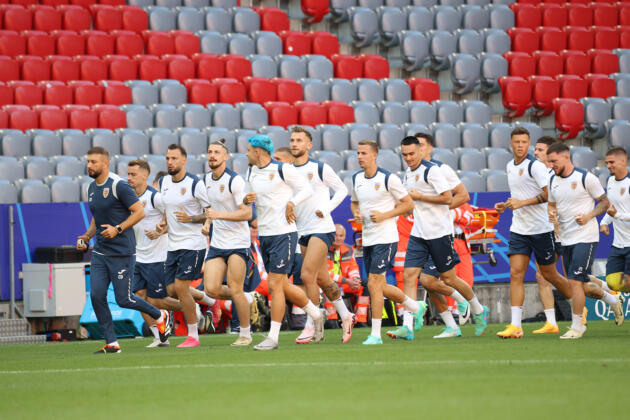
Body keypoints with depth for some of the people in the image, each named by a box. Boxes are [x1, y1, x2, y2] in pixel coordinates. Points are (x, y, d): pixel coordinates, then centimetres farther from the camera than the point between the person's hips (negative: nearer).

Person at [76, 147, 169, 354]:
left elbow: (139, 212, -14)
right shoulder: (92, 188, 12)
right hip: (100, 251, 7)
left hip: (122, 252, -7)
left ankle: (160, 317, 22)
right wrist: (87, 236, 10)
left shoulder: (118, 186, -13)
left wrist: (117, 229, -21)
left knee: (123, 299, -3)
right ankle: (112, 343, 4)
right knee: (96, 295, -5)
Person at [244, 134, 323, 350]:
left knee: (274, 285, -9)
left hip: (284, 233, -8)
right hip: (264, 235, 8)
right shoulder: (251, 172, 11)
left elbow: (307, 189, -4)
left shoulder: (283, 169, -10)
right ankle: (316, 314, 30)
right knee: (283, 286, 11)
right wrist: (247, 199, 0)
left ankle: (273, 337, -4)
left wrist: (292, 202, -18)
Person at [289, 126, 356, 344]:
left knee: (307, 275, -16)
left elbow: (342, 189, 1)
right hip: (302, 232, 6)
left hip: (321, 229, -6)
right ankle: (346, 317, 26)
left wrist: (326, 209, -10)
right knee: (322, 279, 11)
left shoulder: (321, 168, -6)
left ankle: (311, 326, -9)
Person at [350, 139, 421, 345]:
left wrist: (384, 215, -16)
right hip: (367, 239, 7)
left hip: (386, 237, -7)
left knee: (374, 283, -13)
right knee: (379, 287, 11)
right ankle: (413, 306, 36)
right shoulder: (356, 179, 8)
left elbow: (408, 204, -6)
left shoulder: (388, 179, -11)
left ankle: (375, 334, -7)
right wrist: (356, 213, 1)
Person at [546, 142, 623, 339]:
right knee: (581, 287, 11)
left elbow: (605, 202, -3)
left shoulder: (586, 178, -10)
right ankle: (613, 301, 36)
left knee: (575, 281, -14)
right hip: (566, 239, 7)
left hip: (586, 237, -7)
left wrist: (588, 216, -18)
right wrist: (551, 213, -3)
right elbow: (551, 204, 21)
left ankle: (577, 326, -4)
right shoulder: (553, 181, 8)